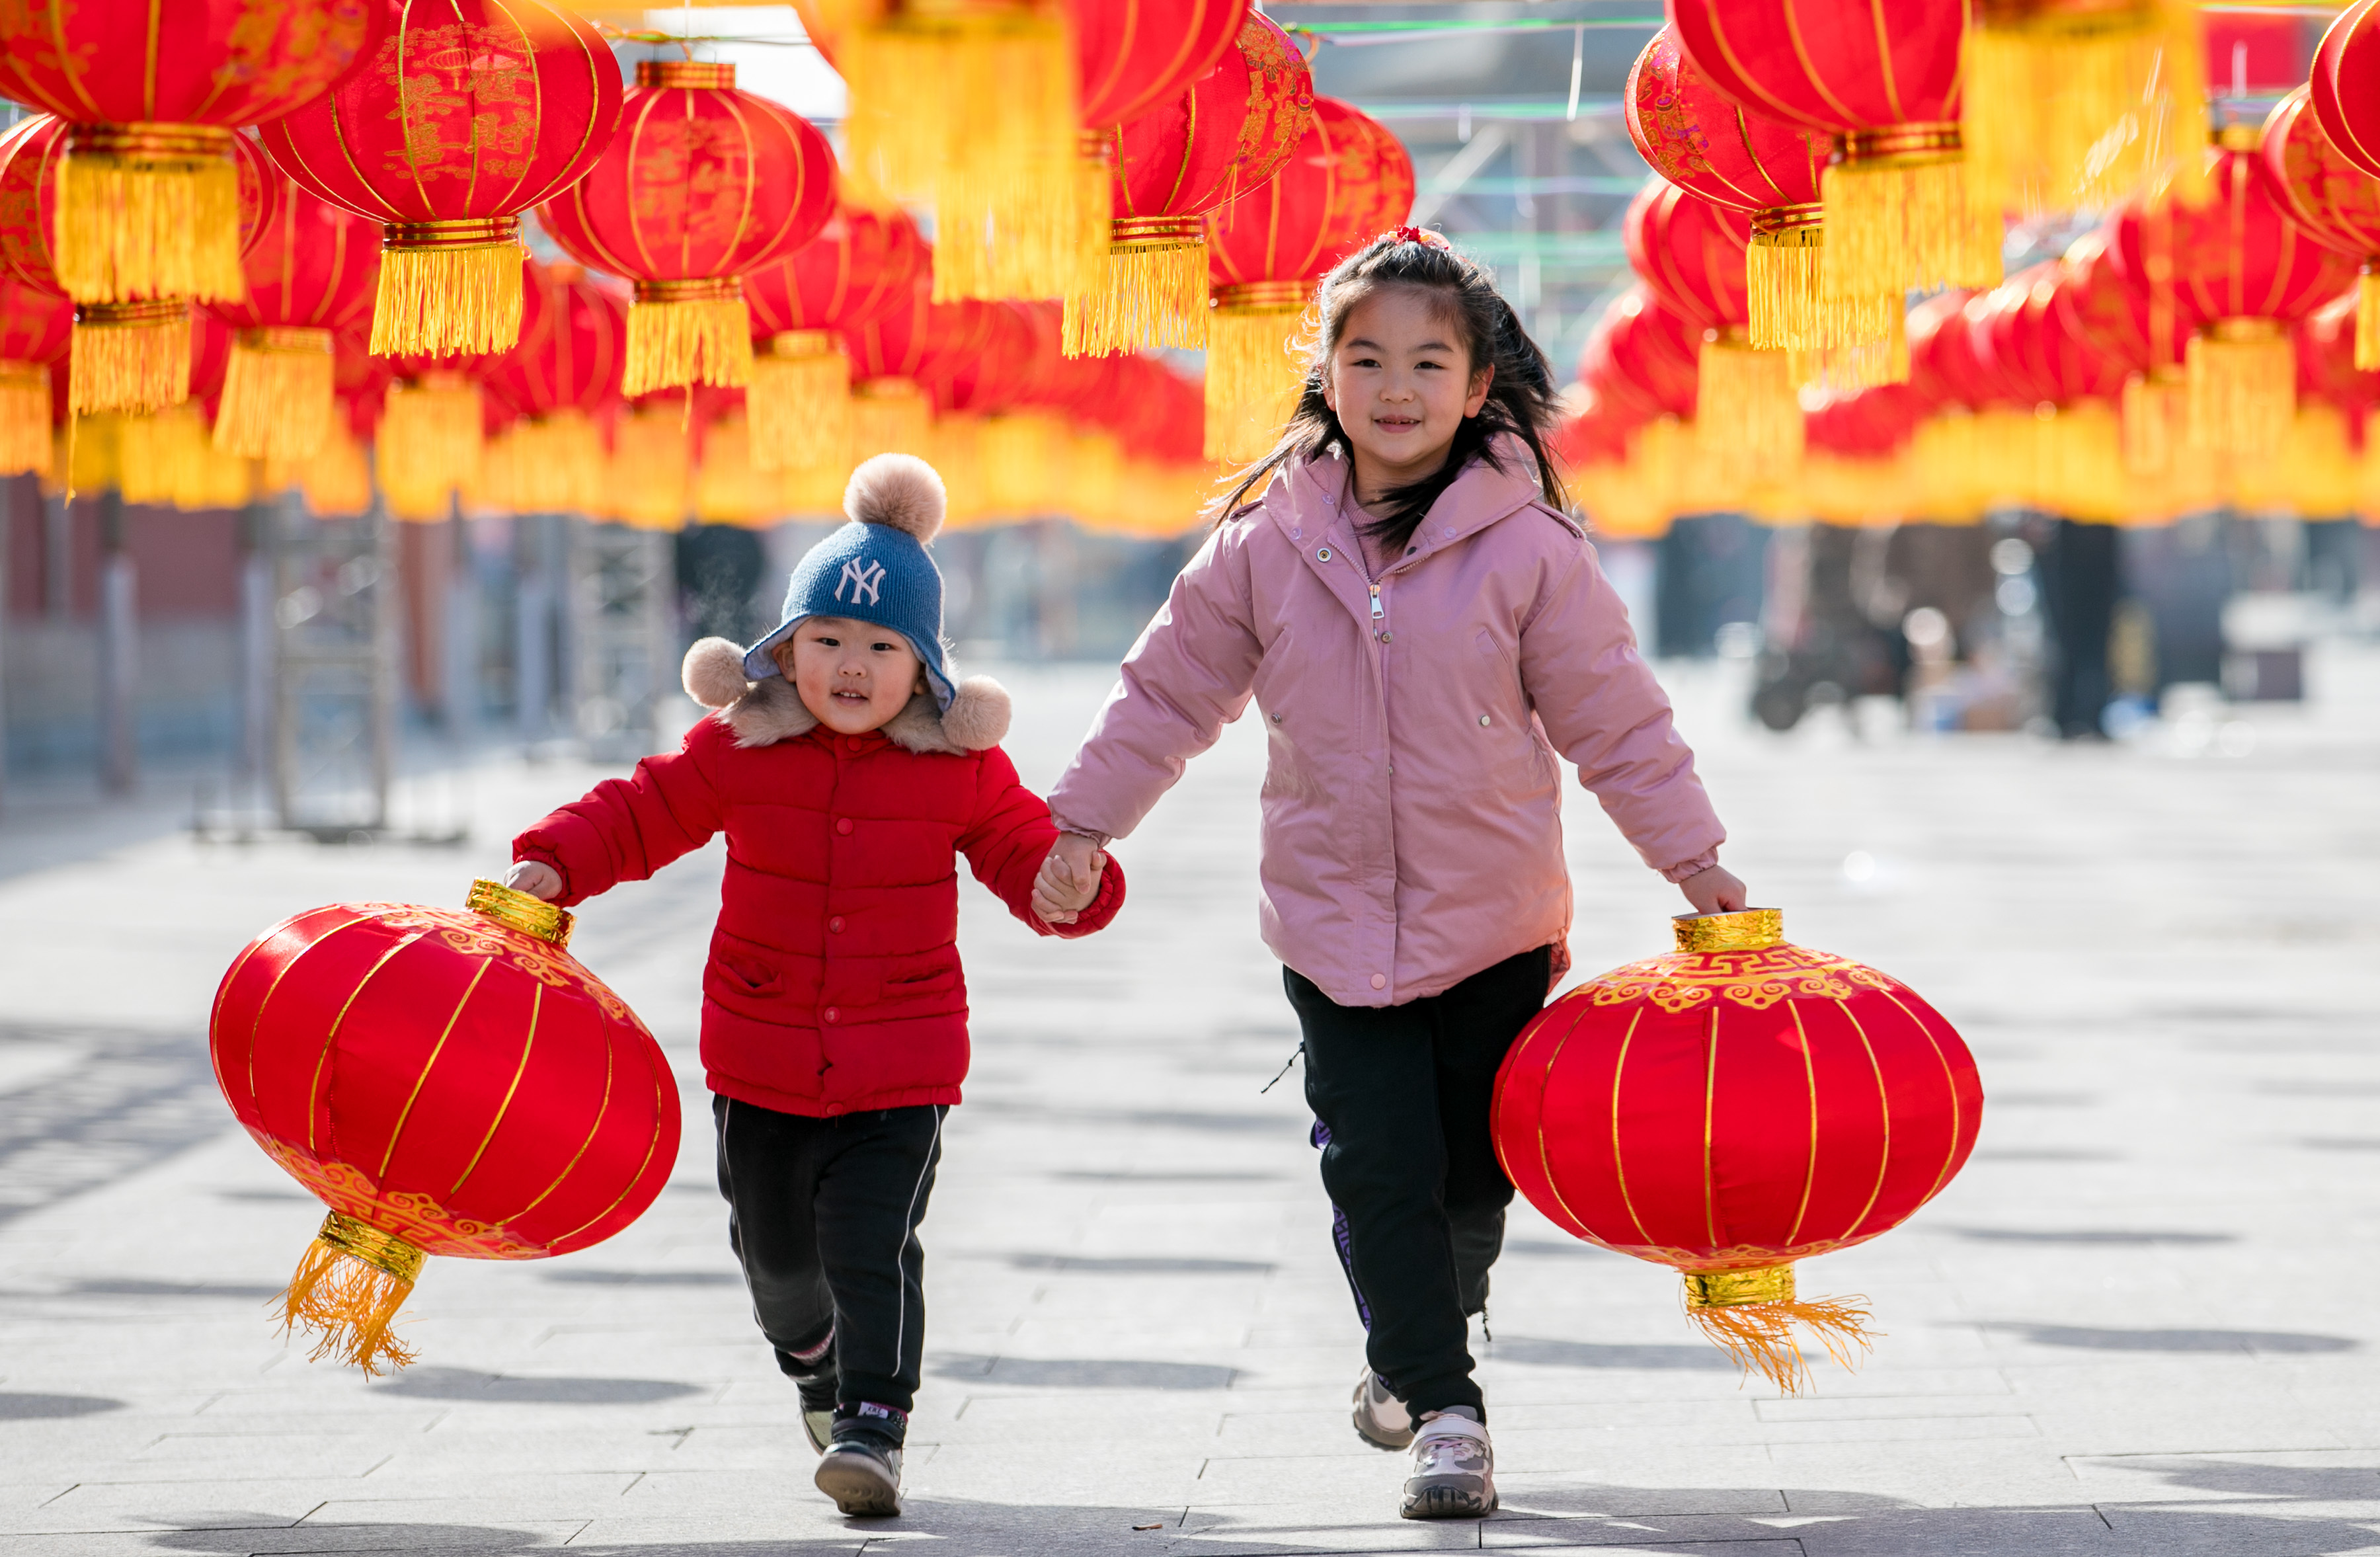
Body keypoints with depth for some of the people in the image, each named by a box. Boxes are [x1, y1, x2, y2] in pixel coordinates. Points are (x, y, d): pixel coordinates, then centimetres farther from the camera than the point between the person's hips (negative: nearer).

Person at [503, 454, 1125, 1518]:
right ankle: (812, 1361, 47)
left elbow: (1027, 850, 0)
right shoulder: (738, 751, -3)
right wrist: (554, 864, -12)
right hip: (762, 1060, 2)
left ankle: (872, 1426, -12)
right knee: (776, 1251, 17)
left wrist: (1069, 889, -23)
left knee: (872, 1245, -15)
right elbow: (640, 814, 2)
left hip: (900, 1069, -2)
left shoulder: (961, 766, -4)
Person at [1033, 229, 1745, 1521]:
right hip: (1335, 920, 0)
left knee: (1473, 1172, 9)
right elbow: (1169, 691, 8)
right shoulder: (1266, 544, -3)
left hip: (1494, 925, 0)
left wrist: (1695, 863, 0)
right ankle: (1442, 1411, 3)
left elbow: (1614, 718, -1)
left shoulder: (1527, 547, -8)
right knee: (1380, 1171, -7)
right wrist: (1084, 820, 7)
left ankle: (1414, 1354, 34)